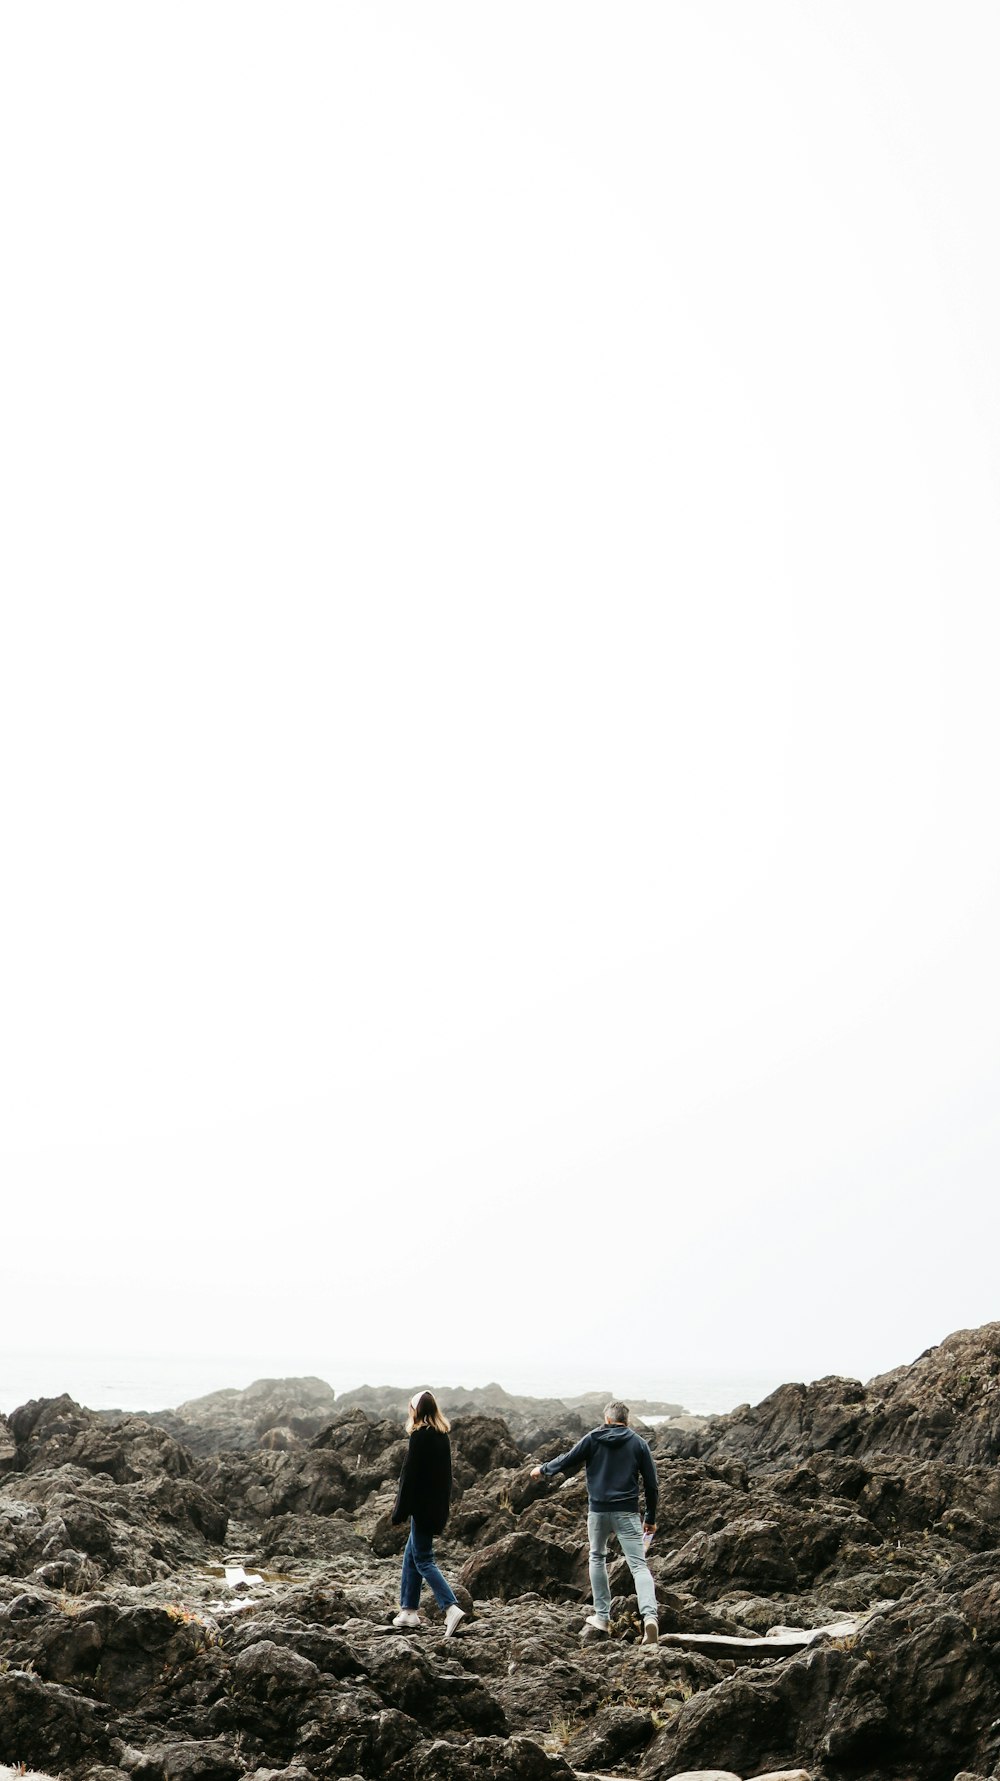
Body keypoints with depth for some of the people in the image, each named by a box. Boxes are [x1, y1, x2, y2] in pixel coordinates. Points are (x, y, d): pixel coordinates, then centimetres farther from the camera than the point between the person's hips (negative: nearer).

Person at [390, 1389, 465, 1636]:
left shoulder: (419, 1436, -16)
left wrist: (399, 1513, -12)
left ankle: (452, 1608, -17)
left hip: (422, 1506, -9)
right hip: (438, 1507, 9)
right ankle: (408, 1611, 22)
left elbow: (409, 1476, -16)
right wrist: (442, 1507, 19)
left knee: (422, 1560, -5)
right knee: (411, 1556, 18)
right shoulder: (442, 1435, 9)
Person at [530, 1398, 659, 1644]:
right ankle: (649, 1616, -27)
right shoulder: (638, 1443, 5)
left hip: (598, 1511, 1)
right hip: (627, 1512, -1)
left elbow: (568, 1461, 8)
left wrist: (542, 1469, 27)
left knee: (597, 1558, 22)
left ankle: (602, 1617, 20)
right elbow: (651, 1484, 6)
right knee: (638, 1564, -5)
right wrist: (650, 1518, 16)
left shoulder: (593, 1439, 3)